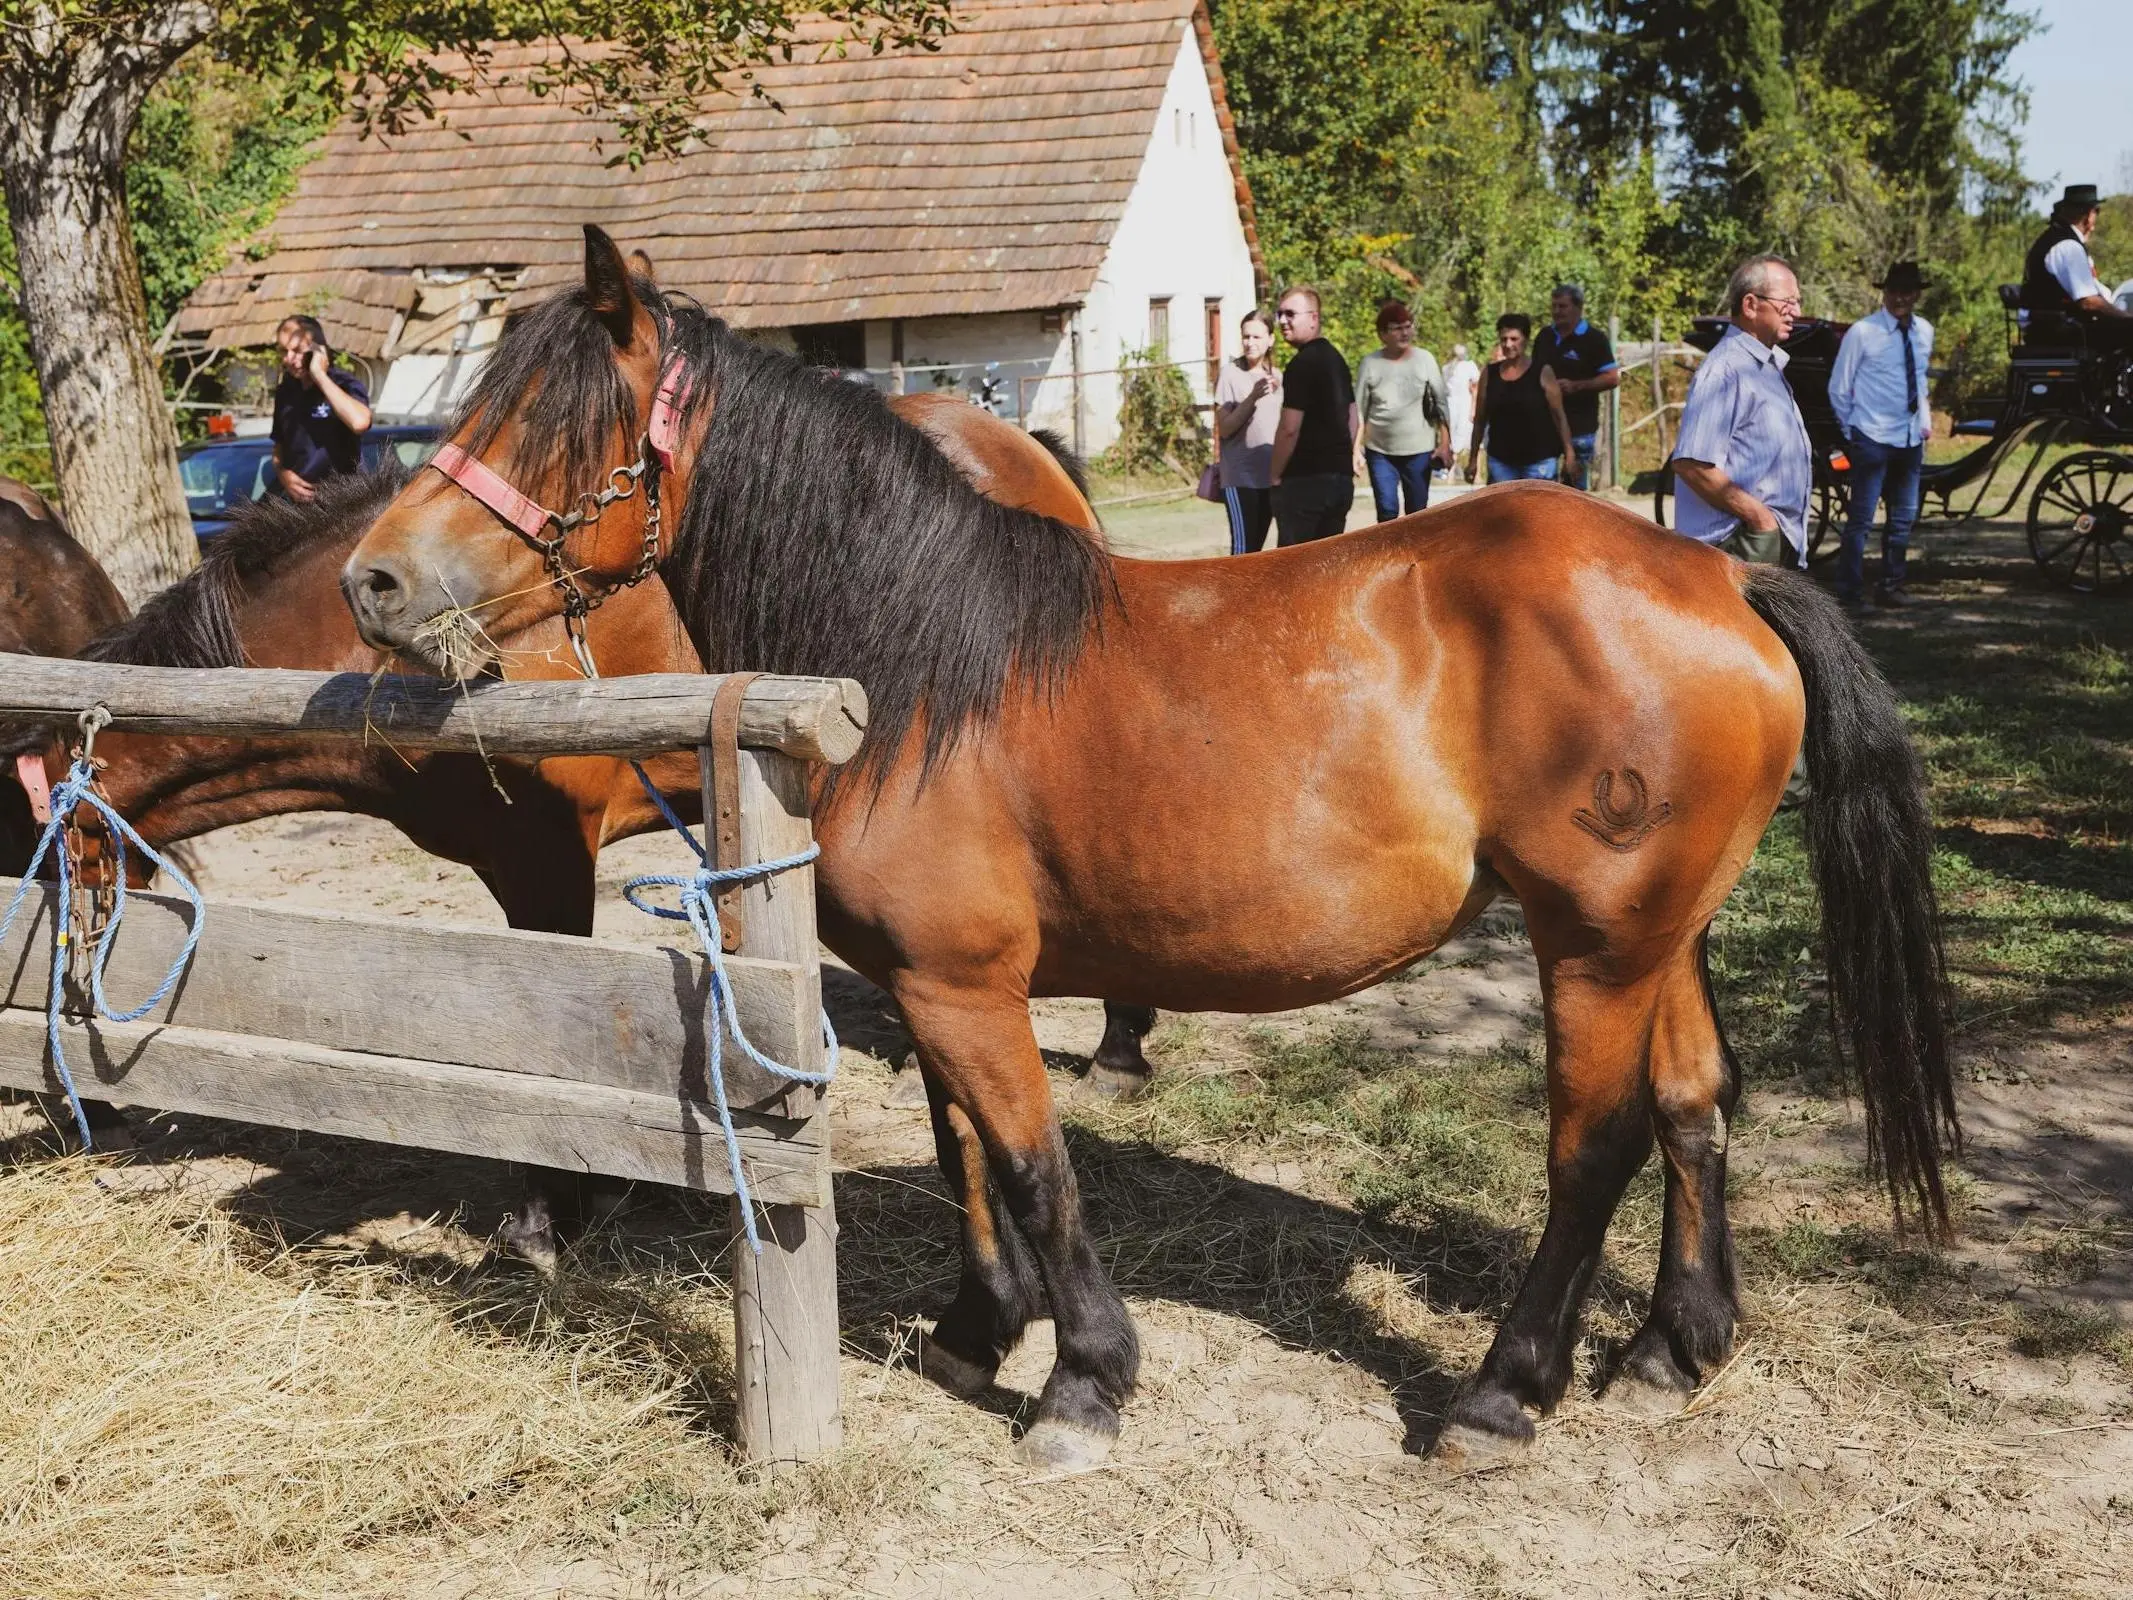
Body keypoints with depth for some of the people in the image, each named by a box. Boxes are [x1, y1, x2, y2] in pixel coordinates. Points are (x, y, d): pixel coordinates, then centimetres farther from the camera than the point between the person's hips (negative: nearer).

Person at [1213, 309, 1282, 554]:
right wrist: (1253, 398, -21)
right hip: (1240, 477, -5)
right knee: (1243, 547, -12)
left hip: (1270, 476, 5)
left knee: (1257, 547, 8)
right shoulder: (1230, 373, -5)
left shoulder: (1276, 376, 11)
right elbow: (1224, 429, -10)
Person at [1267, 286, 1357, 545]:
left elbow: (1289, 429, -17)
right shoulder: (1336, 359, 15)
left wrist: (1275, 475, -7)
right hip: (1341, 476, 9)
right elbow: (1351, 419, 20)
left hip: (1305, 478, -9)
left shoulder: (1302, 364, -14)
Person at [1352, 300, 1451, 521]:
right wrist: (1356, 450, -5)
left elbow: (1442, 402, 1)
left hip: (1419, 450, 1)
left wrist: (1445, 443, -4)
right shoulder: (1370, 364, -4)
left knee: (1418, 513, 7)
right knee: (1387, 512, -5)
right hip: (1379, 451, -1)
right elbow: (1358, 412, 0)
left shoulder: (1425, 359, -2)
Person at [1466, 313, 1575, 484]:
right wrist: (1472, 459, 9)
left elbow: (1559, 416, -3)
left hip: (1539, 459, -3)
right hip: (1501, 460, 3)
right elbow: (1480, 419, 10)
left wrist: (1569, 452, -9)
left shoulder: (1542, 373, -3)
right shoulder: (1490, 374, 6)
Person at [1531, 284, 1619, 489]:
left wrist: (1576, 386, -20)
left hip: (1579, 427, -5)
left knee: (1575, 485, 0)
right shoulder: (1545, 336, 12)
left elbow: (1612, 378, -10)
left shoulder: (1594, 339, -5)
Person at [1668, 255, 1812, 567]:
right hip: (1744, 543, -10)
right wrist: (1758, 515, -18)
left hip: (1779, 539, 10)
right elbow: (1692, 464, -23)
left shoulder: (1769, 364, 18)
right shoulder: (1724, 370, -15)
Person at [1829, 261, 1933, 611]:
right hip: (1872, 439, -6)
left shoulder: (1924, 332, 7)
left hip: (1911, 439, 6)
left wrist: (1926, 421, 14)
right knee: (1861, 518, -7)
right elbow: (1839, 388, -2)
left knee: (1904, 516, 13)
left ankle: (1891, 584, 25)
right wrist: (1851, 431, 2)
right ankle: (1850, 592, -1)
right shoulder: (1862, 333, -9)